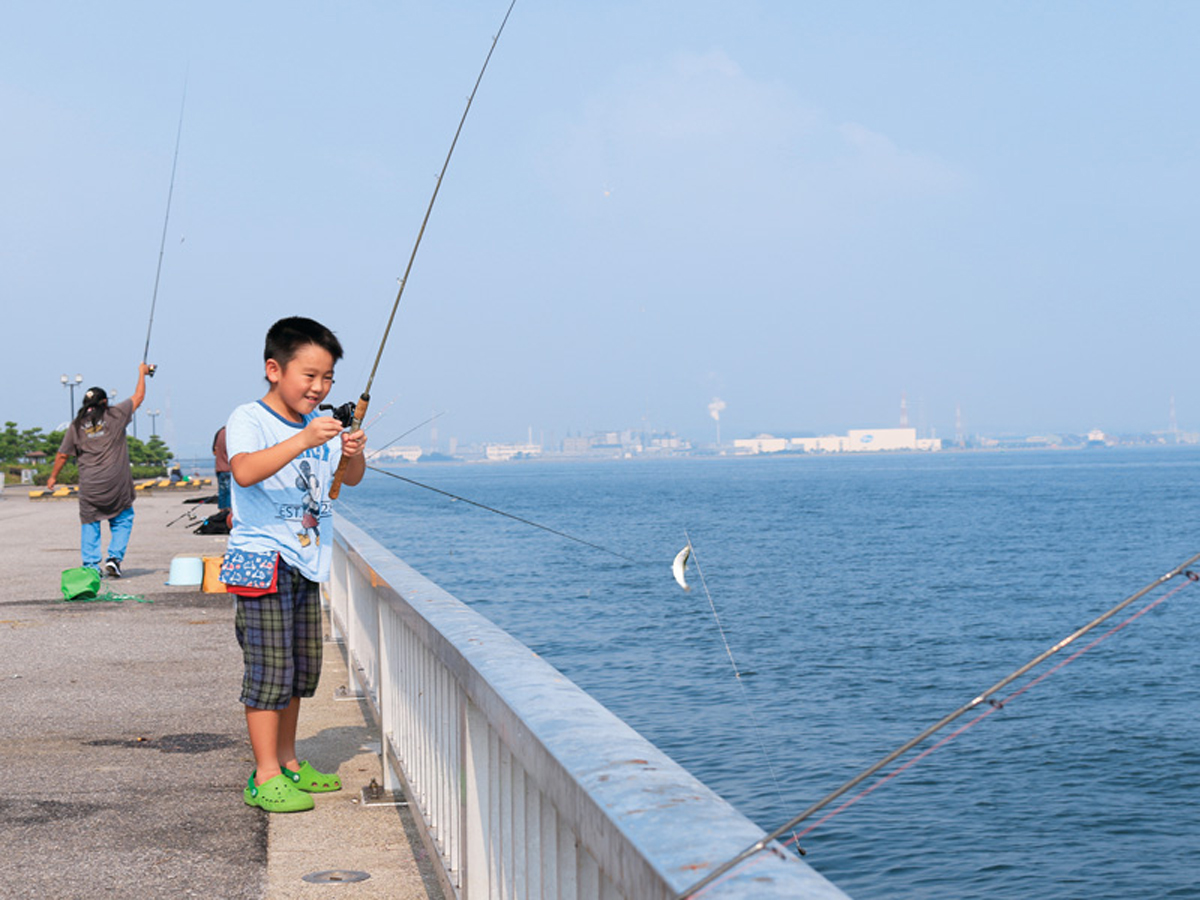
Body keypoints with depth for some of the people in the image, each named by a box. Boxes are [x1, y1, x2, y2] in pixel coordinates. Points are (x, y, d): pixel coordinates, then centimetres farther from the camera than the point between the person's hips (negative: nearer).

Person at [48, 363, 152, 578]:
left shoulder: (76, 425, 6)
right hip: (116, 483, -2)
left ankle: (91, 565, 7)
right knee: (122, 520, 12)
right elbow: (138, 397, 13)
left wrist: (53, 477, 24)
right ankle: (114, 557, -2)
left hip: (89, 486, 2)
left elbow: (62, 455, 10)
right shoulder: (115, 415, 1)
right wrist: (142, 373, 28)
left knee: (89, 523, 13)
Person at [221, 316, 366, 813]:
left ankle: (287, 763, 26)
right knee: (269, 669, -8)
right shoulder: (248, 420, -12)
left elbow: (351, 479, 15)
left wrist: (353, 453, -8)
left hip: (305, 564, 8)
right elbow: (245, 472, -30)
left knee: (301, 669, 14)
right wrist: (301, 441, -40)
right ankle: (264, 777, -2)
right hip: (261, 561, -8)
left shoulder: (321, 424, 11)